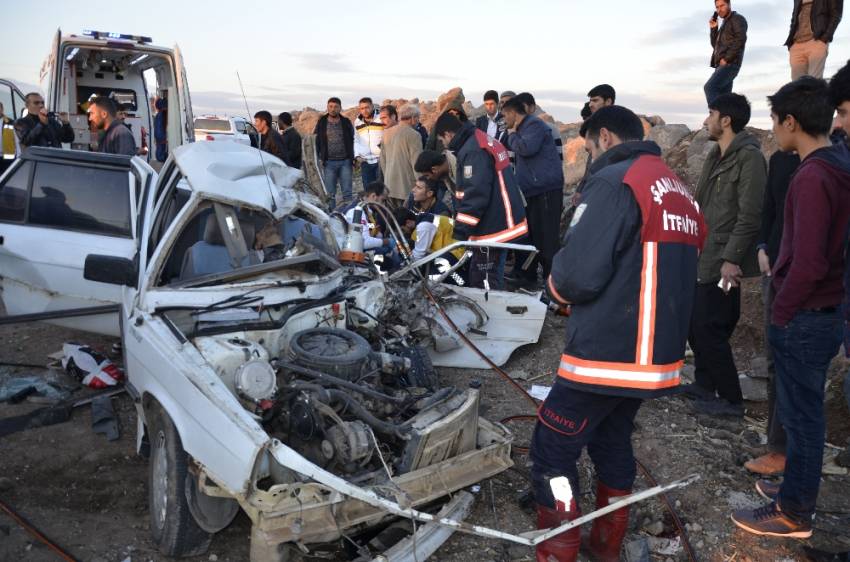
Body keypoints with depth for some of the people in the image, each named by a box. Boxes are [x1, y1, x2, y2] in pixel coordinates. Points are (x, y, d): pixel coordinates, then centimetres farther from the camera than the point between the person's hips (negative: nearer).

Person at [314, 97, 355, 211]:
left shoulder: (346, 122, 7)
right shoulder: (321, 123, 6)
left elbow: (352, 140, 7)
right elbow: (316, 141, 6)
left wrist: (352, 158, -2)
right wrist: (319, 158, -5)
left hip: (345, 162, 0)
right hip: (329, 162, 0)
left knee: (347, 192, 3)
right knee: (330, 193, 4)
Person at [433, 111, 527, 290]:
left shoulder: (472, 151, -19)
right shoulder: (484, 141, 13)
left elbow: (475, 195, -26)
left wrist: (461, 230, -23)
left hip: (494, 228, -10)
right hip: (500, 222, 10)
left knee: (486, 284, -4)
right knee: (478, 277, 18)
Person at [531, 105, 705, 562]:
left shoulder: (614, 181, -14)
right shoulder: (681, 192, 11)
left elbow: (577, 275, -22)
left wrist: (557, 283, 1)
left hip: (606, 354, -8)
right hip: (657, 354, 9)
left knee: (552, 449, 6)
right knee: (613, 443, 23)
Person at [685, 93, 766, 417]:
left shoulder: (749, 157, -15)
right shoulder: (717, 156, 14)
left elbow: (750, 215, -20)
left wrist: (731, 259, -23)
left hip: (721, 260, -9)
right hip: (704, 257, 9)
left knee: (709, 330, -4)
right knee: (696, 325, 16)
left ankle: (730, 400, 10)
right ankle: (704, 384, 31)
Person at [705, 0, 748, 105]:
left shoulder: (737, 19, 2)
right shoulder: (725, 24, 27)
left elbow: (740, 39, -12)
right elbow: (716, 45, 24)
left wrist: (726, 59, -17)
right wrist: (713, 29, 13)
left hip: (730, 64, -9)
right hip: (721, 65, 9)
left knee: (709, 87, -24)